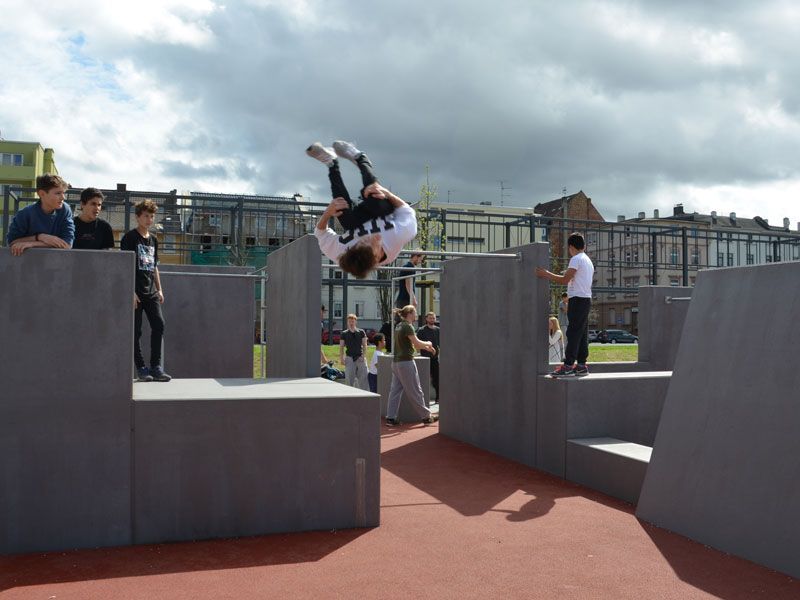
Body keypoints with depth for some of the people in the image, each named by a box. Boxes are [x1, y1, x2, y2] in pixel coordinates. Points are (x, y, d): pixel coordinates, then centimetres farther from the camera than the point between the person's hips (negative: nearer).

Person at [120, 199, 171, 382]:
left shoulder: (153, 240, 15)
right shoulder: (129, 238, -5)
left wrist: (159, 289, 16)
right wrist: (131, 291, -16)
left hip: (151, 292, 6)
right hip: (135, 292, -6)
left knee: (159, 325, -3)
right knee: (135, 331, 0)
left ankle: (156, 367, 2)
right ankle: (141, 368, 8)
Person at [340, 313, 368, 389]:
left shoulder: (361, 332, 6)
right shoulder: (344, 333, 7)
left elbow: (364, 345, 5)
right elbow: (341, 347, 7)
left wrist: (363, 356, -7)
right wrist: (341, 358, -3)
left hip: (360, 358, 0)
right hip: (349, 358, 0)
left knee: (363, 377, -3)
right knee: (349, 378, 1)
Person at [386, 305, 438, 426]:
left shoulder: (399, 326, 15)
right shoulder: (408, 327, -13)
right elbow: (417, 343, -15)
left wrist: (426, 347, 17)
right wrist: (428, 344, 4)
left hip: (396, 362, 9)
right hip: (406, 362, -9)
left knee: (395, 390, 7)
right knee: (415, 391, 0)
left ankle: (390, 418, 6)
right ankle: (426, 416, 9)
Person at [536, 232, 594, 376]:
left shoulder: (576, 259, -10)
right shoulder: (588, 260, 20)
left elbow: (565, 280, -16)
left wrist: (546, 274, -7)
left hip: (578, 299, -9)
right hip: (586, 299, 9)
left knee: (573, 333, -11)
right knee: (582, 334, 9)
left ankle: (568, 366, -13)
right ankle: (581, 365, 11)